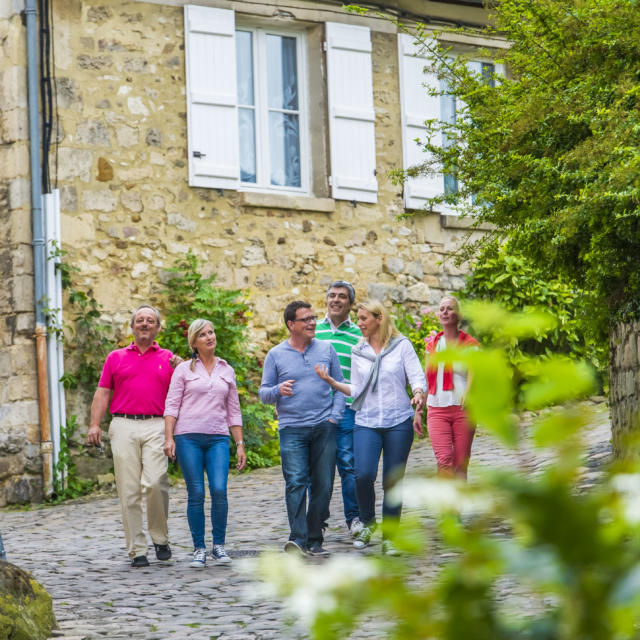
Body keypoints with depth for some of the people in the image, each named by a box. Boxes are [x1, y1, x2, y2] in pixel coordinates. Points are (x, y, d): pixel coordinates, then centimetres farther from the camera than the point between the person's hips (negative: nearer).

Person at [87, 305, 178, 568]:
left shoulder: (168, 358, 16)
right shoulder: (116, 358, 17)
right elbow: (102, 393, 13)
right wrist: (94, 425, 2)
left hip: (156, 427, -1)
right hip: (124, 426, 1)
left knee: (155, 482, -17)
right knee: (129, 490, -3)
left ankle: (160, 538, 3)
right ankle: (137, 550, 1)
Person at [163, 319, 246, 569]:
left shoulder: (227, 371, 14)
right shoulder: (184, 370, 6)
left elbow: (234, 411, 16)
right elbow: (171, 405, 2)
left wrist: (240, 445, 11)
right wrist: (169, 438, -9)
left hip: (218, 439, 2)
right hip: (188, 437, -2)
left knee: (219, 490, -14)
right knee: (196, 494, -5)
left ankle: (219, 545, 2)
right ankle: (199, 549, 5)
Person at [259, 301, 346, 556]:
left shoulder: (326, 349, 10)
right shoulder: (276, 355, 6)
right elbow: (263, 393, 8)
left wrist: (335, 416, 1)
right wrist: (279, 391, -14)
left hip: (324, 427, 2)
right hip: (292, 429, -2)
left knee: (323, 485, 2)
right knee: (296, 482, -16)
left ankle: (314, 539, 11)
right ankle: (297, 539, -21)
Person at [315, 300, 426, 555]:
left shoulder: (401, 345, 3)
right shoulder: (358, 352, 12)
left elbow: (417, 376, -2)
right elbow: (356, 390, 12)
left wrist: (418, 394, -22)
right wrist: (331, 382, -1)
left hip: (399, 421, -2)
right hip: (366, 422, 2)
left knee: (393, 481, 0)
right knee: (363, 474, -17)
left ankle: (389, 536, 12)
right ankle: (367, 522, 8)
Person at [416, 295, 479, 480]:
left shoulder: (469, 344, 3)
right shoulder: (433, 344, 13)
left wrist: (468, 394, -30)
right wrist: (419, 411, 14)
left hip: (463, 409, -2)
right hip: (437, 410, 2)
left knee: (460, 464, 0)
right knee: (444, 461, -15)